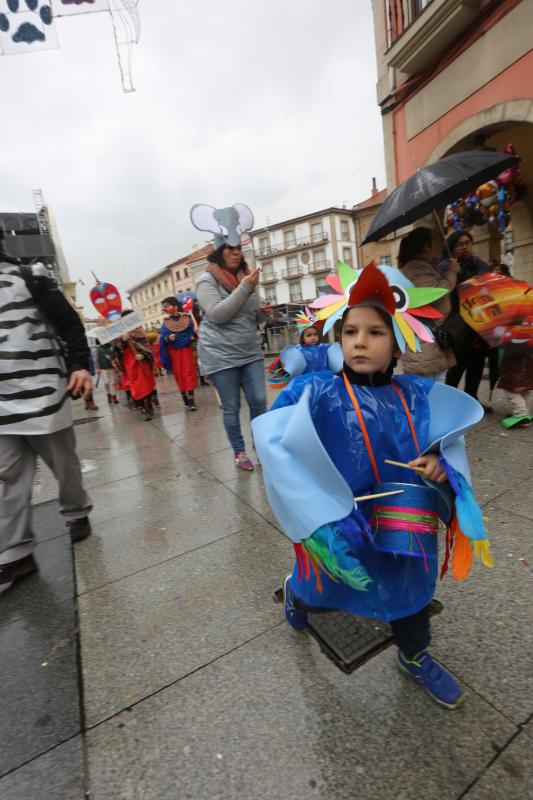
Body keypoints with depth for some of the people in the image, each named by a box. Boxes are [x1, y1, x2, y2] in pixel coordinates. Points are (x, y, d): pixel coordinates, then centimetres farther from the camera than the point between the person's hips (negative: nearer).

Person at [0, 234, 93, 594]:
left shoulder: (29, 277, 1)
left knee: (63, 463, 9)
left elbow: (70, 324, -4)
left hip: (44, 395, -4)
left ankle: (77, 513, 32)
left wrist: (80, 366, -16)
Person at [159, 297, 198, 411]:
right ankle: (185, 397, 14)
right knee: (179, 374, 4)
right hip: (173, 351, 1)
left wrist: (193, 336, -12)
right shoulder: (165, 323, 0)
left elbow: (194, 331, 8)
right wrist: (168, 338, -20)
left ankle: (191, 398, 2)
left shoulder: (187, 318, -1)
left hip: (187, 349, -1)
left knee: (189, 373, -1)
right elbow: (162, 339, 0)